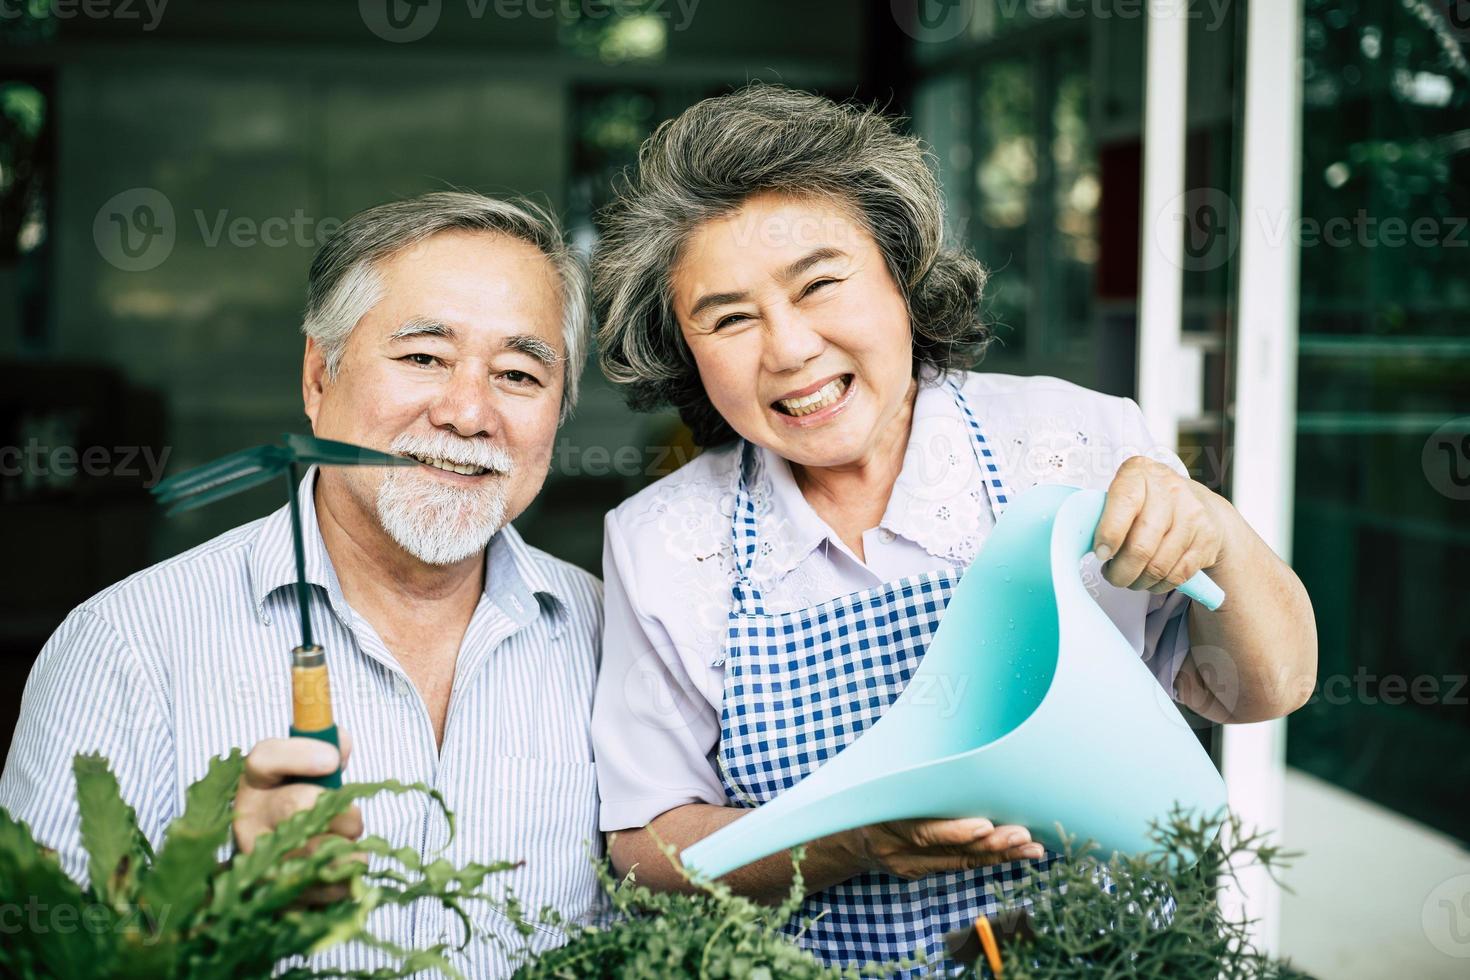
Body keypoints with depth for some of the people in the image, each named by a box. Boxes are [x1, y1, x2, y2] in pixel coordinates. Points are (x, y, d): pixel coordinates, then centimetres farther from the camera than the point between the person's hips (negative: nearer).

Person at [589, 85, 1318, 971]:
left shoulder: (1077, 443, -4)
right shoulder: (658, 548, -2)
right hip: (826, 967, 1)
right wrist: (850, 843, -17)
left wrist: (1216, 535, -16)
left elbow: (1270, 689, 3)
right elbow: (648, 847, 0)